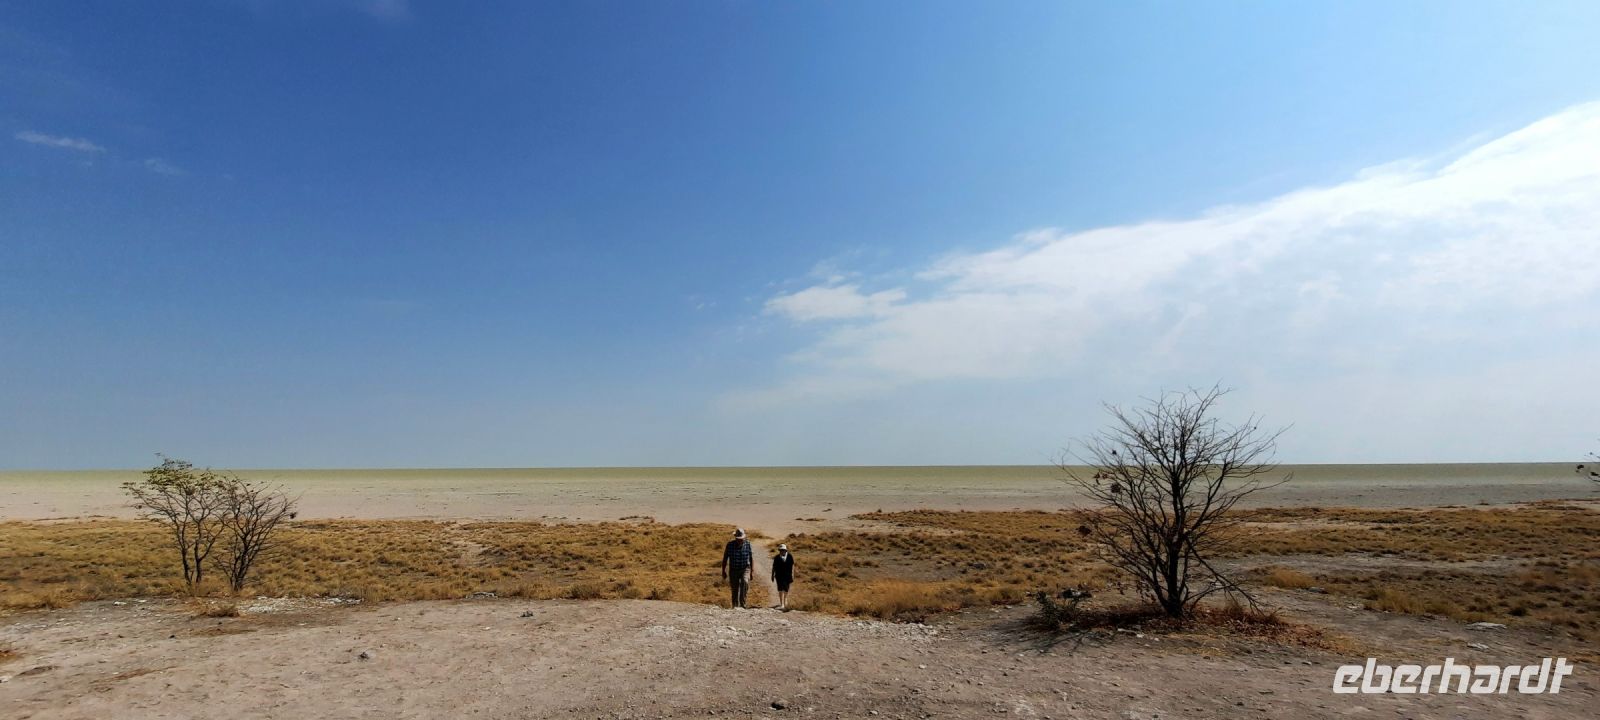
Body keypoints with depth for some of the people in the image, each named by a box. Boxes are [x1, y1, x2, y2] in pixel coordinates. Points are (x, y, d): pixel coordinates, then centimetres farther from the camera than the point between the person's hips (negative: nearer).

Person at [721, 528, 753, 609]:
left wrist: (752, 571, -2)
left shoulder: (747, 544, -8)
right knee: (735, 590, 1)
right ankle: (736, 607, 17)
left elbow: (751, 557, 0)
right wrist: (723, 571, -2)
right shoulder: (730, 544, -10)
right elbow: (725, 558, -1)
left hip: (745, 569, -1)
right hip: (733, 570, 1)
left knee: (744, 582, -28)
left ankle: (742, 602, -19)